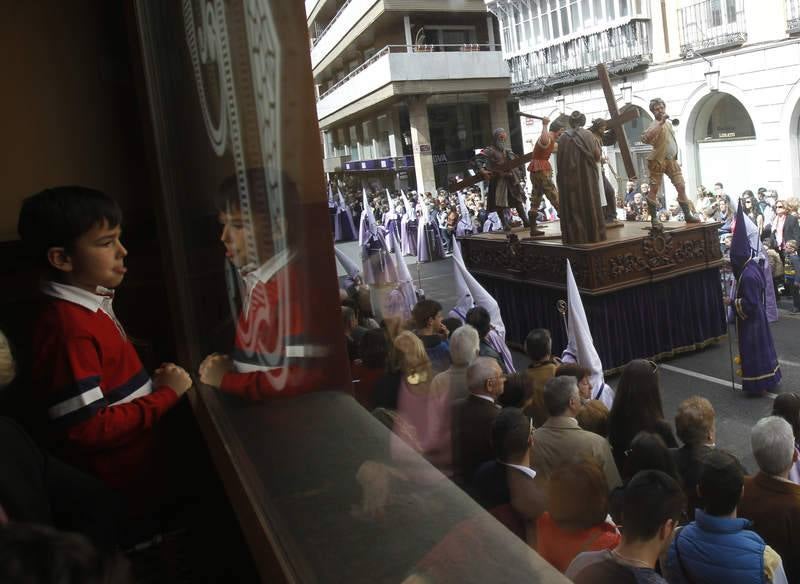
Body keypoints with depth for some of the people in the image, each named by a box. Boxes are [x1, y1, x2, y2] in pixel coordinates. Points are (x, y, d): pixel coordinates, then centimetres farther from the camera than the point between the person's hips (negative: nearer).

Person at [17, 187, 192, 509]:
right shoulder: (68, 329, -24)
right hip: (119, 489, -8)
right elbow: (89, 430, -25)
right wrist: (166, 394, -19)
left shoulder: (89, 306, 5)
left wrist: (152, 382, -1)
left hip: (136, 465, 8)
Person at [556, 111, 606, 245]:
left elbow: (560, 161, 1)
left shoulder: (563, 137, 0)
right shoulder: (588, 135, -2)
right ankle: (594, 234, 8)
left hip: (568, 177, 1)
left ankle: (574, 236, 3)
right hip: (587, 176, -1)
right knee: (590, 205, 6)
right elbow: (597, 156, -2)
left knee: (572, 206, 4)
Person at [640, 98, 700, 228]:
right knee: (654, 190, -4)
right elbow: (645, 138, -37)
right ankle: (654, 218, 3)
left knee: (681, 187, 4)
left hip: (671, 160, 8)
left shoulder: (668, 124, 12)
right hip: (657, 161, -7)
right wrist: (660, 123, -37)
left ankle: (687, 215, 11)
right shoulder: (655, 125, -15)